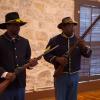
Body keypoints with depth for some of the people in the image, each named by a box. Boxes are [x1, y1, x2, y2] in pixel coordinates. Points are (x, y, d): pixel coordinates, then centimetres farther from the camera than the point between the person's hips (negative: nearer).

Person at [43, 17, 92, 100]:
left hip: (74, 75, 3)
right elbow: (46, 54, -2)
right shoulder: (54, 40, -3)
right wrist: (57, 59, -19)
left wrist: (84, 47, -20)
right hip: (60, 75, -3)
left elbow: (88, 54, 1)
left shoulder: (78, 40, 4)